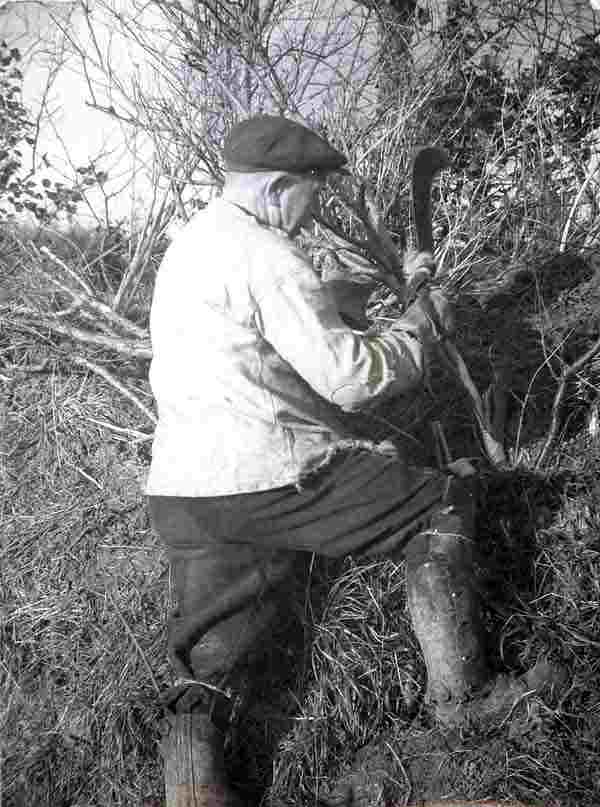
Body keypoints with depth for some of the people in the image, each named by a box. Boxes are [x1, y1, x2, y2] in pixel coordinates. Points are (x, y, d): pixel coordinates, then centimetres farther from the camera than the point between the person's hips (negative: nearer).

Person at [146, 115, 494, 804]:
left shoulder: (189, 243, 20)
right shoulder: (264, 253, -11)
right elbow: (351, 376, -14)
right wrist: (423, 322, 3)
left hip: (181, 492, 8)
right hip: (275, 477, -8)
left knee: (211, 649, 18)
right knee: (444, 501, 10)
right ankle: (458, 690, 15)